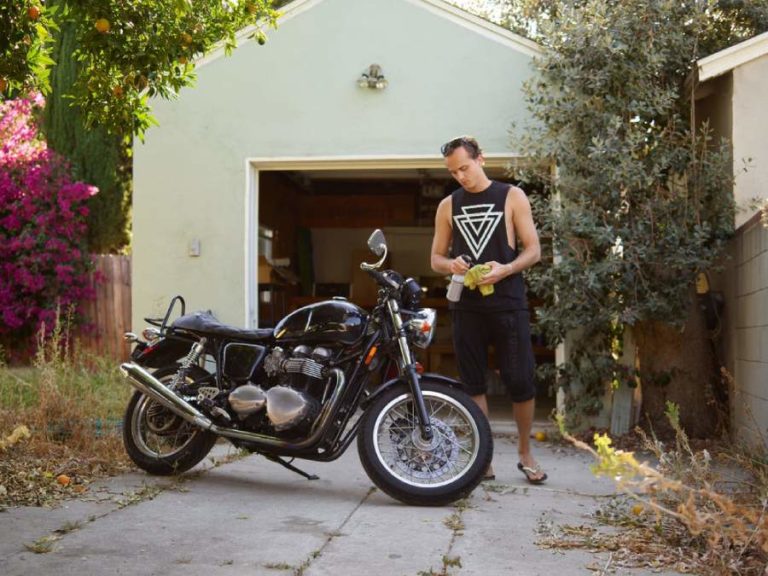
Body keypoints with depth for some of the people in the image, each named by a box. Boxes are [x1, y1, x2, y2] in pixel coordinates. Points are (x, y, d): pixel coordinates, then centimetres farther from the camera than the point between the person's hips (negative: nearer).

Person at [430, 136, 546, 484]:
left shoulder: (512, 197, 4)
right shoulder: (448, 206, 12)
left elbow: (533, 250, 1)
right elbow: (436, 259, 14)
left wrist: (505, 269, -18)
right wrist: (450, 265, -9)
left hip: (508, 304, -3)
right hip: (466, 307, 3)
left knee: (520, 382, -2)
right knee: (473, 384, 5)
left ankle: (525, 453, 17)